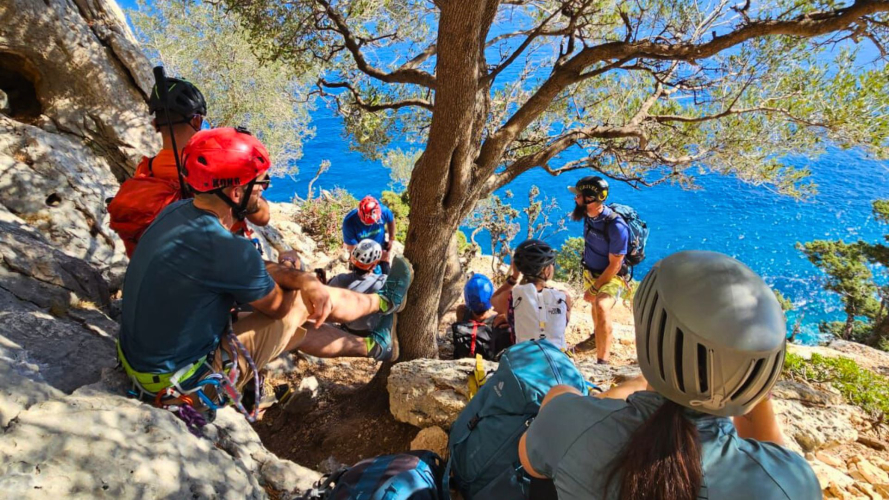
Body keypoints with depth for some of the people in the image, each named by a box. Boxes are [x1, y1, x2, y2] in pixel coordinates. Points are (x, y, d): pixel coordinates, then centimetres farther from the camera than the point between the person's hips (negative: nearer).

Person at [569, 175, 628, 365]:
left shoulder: (616, 227, -32)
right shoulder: (589, 214, -13)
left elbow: (614, 266, -24)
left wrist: (594, 288, -19)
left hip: (611, 276, -7)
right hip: (590, 271, 7)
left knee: (602, 306, -32)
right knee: (594, 303, 28)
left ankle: (603, 361, -25)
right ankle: (598, 337, 58)